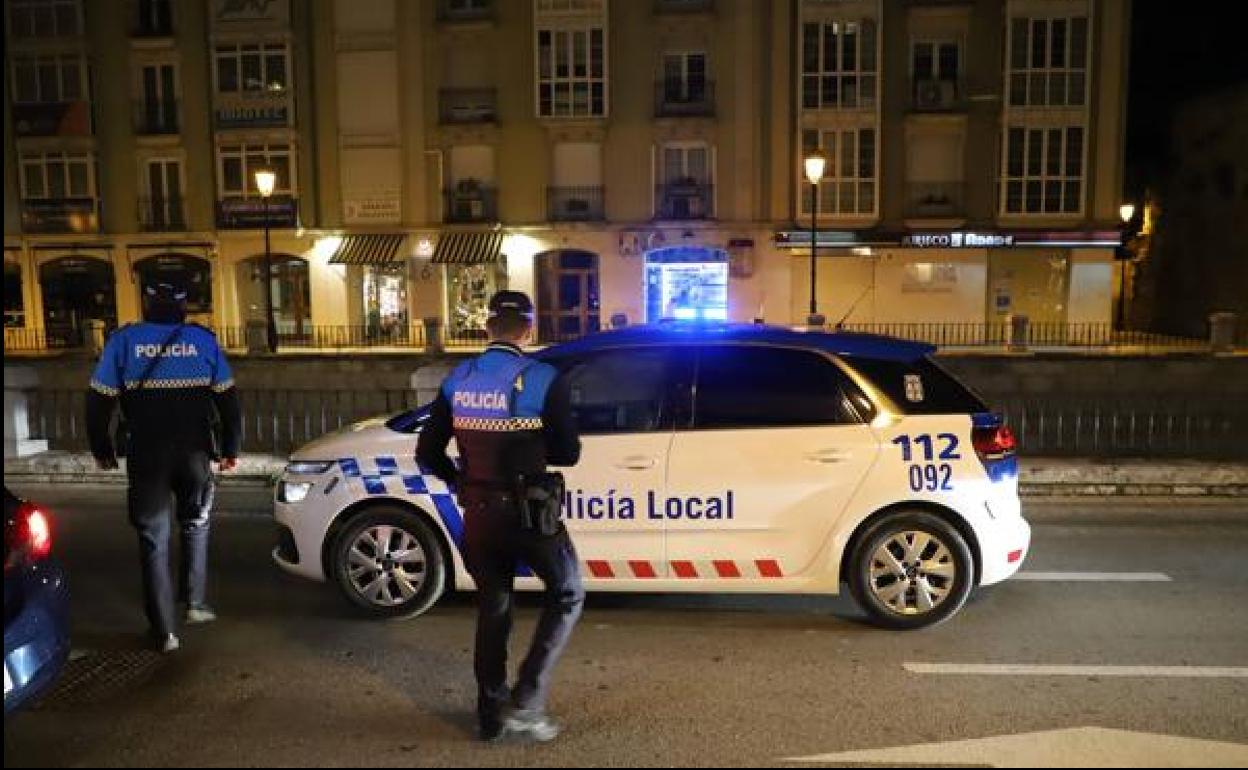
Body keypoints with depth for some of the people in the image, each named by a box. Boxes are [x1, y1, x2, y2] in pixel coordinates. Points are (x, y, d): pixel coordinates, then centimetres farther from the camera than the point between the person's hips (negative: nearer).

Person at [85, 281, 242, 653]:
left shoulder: (123, 340, 0)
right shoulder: (203, 340, 2)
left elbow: (99, 401, 0)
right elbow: (228, 399, 3)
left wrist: (102, 450, 13)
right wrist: (230, 449, 13)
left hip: (145, 456, -1)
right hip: (195, 453, 1)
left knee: (153, 539, 7)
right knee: (195, 524, 23)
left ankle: (164, 631, 8)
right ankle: (195, 603, 21)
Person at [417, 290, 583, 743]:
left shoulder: (457, 381, 1)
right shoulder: (544, 380, -13)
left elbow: (427, 454, 5)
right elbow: (568, 453, -6)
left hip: (478, 514, 5)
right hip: (528, 513, -5)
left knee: (492, 608, 20)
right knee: (567, 593, 15)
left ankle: (492, 713, 27)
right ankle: (526, 700, 6)